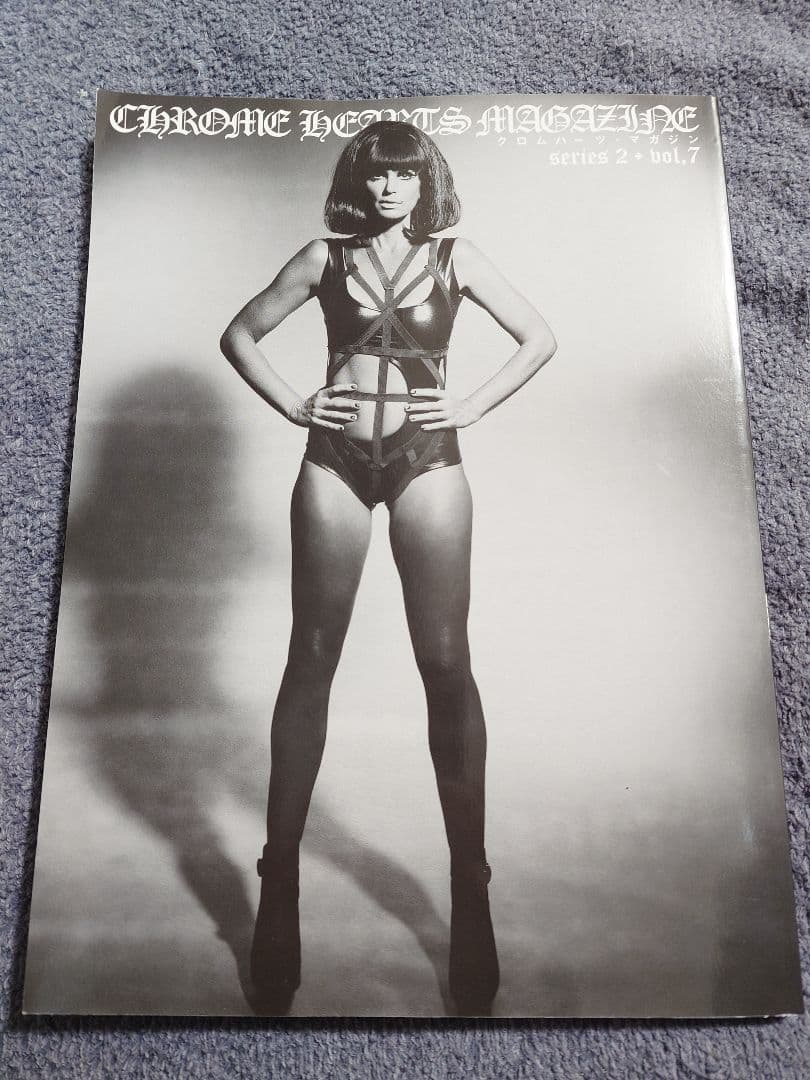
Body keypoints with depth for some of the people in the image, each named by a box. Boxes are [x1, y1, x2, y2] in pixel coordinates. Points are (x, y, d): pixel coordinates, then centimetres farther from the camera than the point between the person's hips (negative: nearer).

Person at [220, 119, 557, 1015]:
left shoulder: (454, 259, 12)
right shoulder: (325, 257, 13)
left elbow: (539, 338, 12)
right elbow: (239, 333, 16)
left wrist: (473, 407, 1)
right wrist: (290, 405, 2)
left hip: (426, 462, 0)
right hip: (335, 463, 1)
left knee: (445, 663, -6)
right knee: (310, 661, -1)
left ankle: (469, 888, 5)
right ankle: (279, 882, 10)